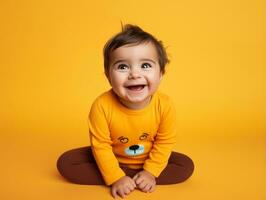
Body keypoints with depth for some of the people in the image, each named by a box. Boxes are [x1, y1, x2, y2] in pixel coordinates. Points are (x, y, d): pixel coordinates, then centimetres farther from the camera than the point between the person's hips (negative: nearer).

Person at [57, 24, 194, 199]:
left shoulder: (165, 105, -27)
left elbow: (166, 142, -13)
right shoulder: (102, 106, -31)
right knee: (65, 163, -16)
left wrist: (151, 172, -16)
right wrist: (116, 178, -21)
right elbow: (101, 145, -20)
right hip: (111, 158, 0)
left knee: (187, 166, -14)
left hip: (148, 158, 1)